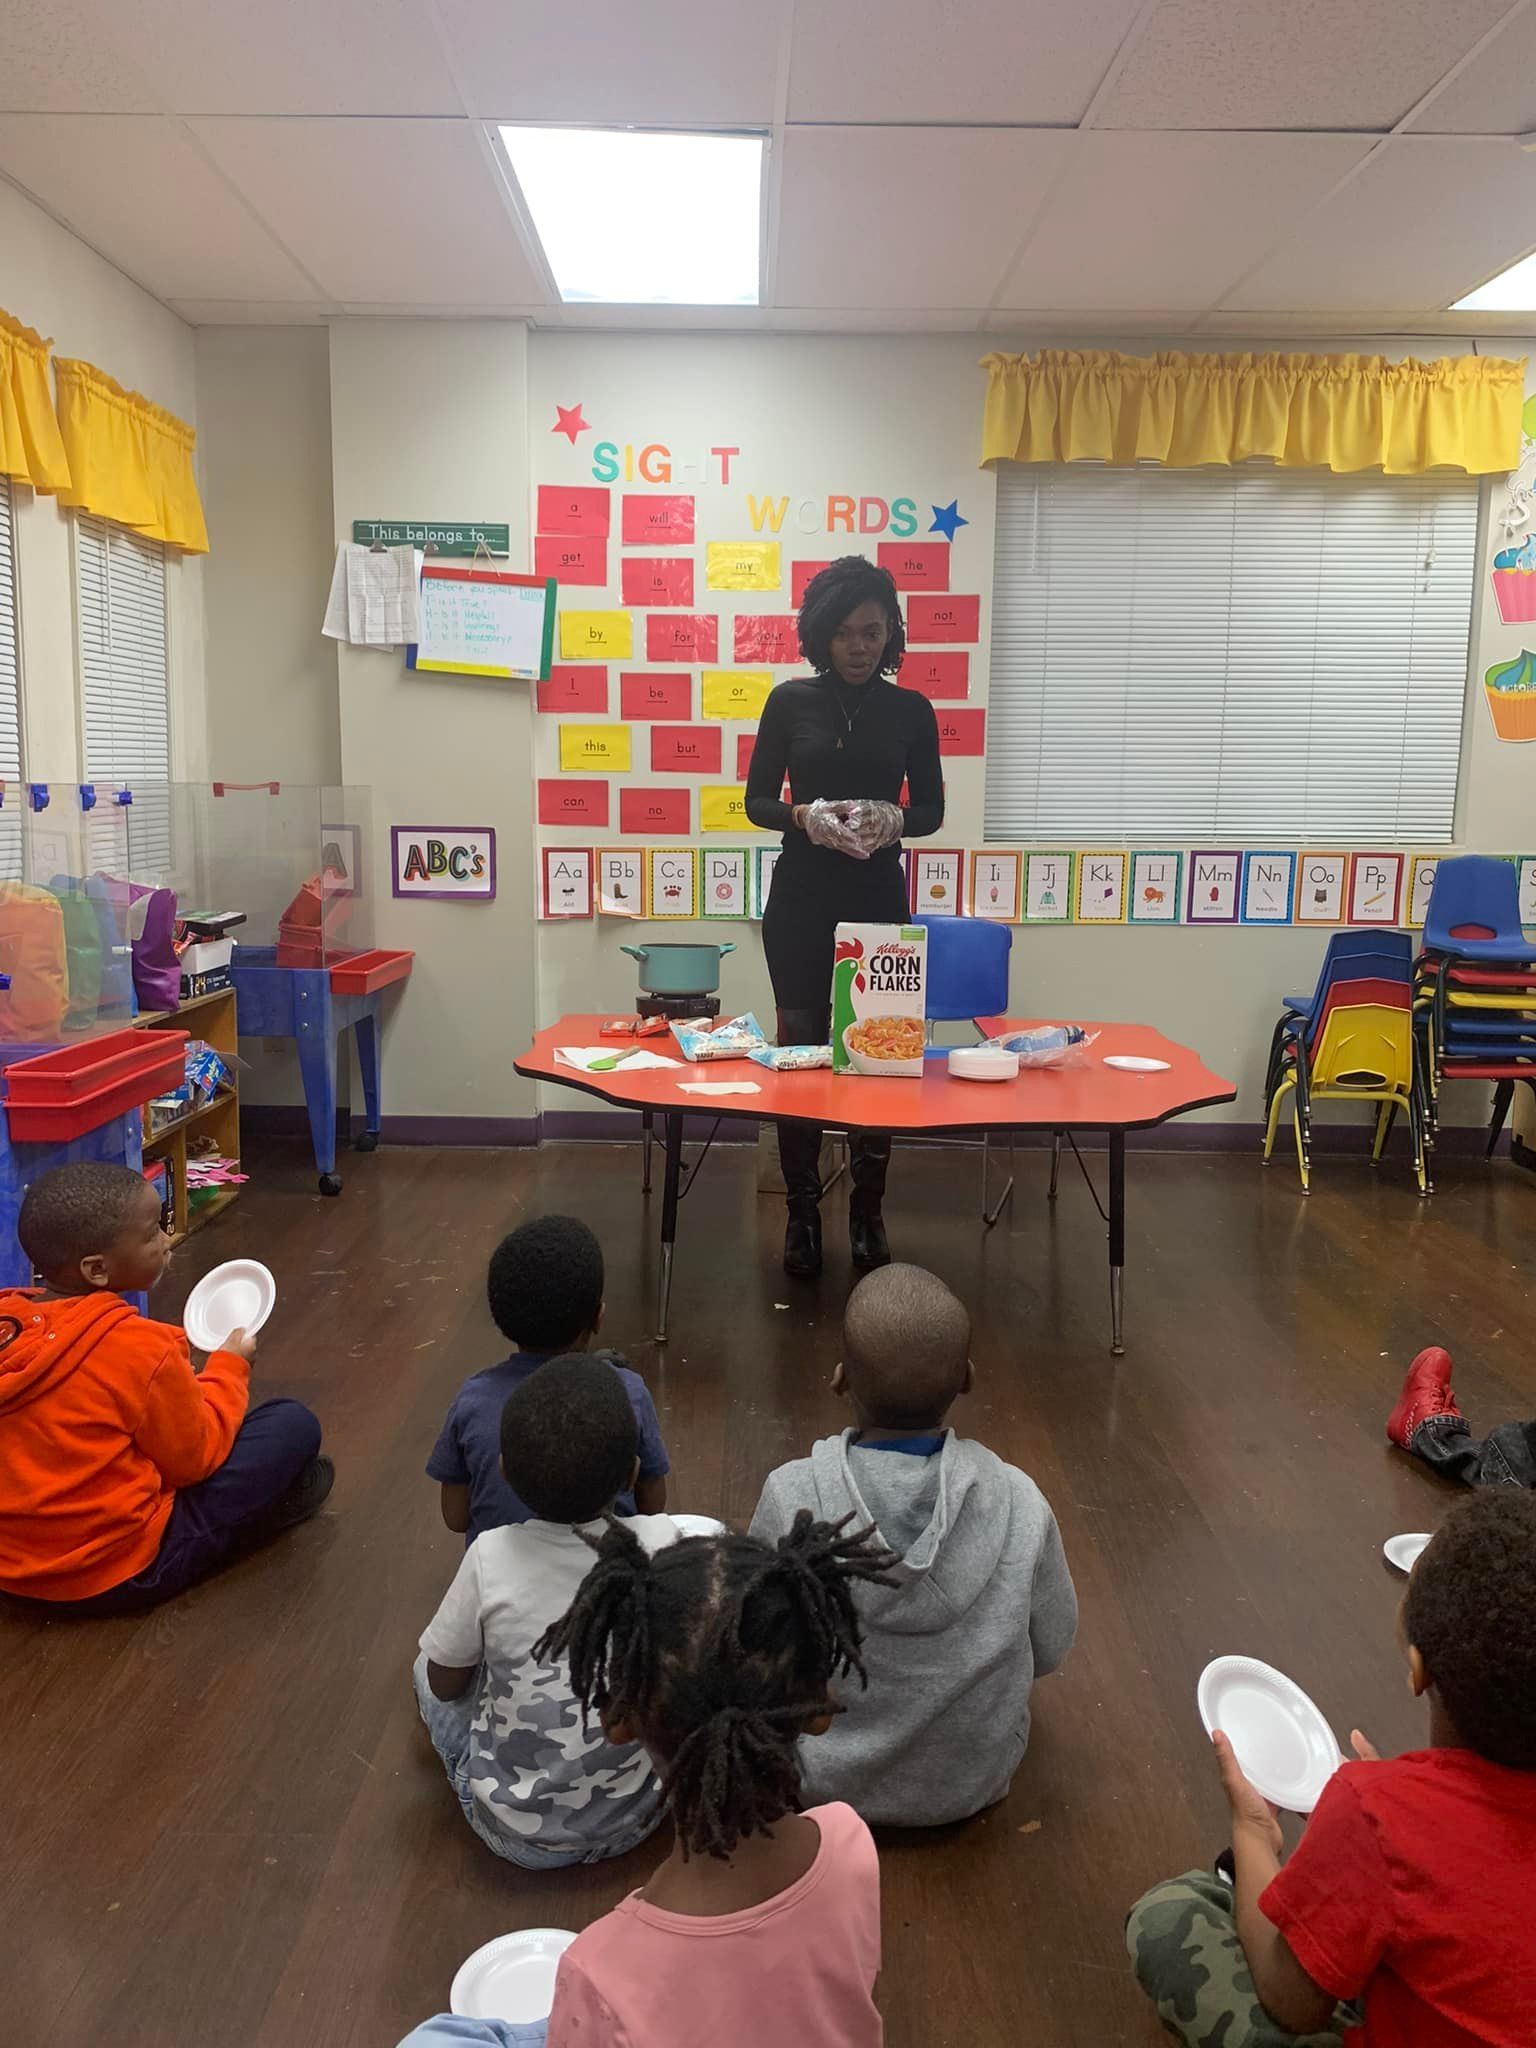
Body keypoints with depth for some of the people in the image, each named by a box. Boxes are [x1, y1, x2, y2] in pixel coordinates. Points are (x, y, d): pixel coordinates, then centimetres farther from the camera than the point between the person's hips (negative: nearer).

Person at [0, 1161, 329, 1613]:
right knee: (294, 1424, -2)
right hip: (118, 1572, -7)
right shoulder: (137, 1349, -24)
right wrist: (229, 1367, 3)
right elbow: (195, 1457, -10)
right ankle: (273, 1501, 22)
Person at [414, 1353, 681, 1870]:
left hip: (517, 1835, 0)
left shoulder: (490, 1557, -23)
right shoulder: (661, 1544, -20)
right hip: (634, 1820, 1)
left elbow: (445, 1684, -5)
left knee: (427, 1668, 24)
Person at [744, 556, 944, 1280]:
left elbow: (932, 809, 7)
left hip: (878, 898, 1)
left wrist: (895, 819, -16)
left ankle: (867, 1214, 18)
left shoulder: (911, 710, 3)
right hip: (800, 897, 0)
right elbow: (757, 799, 4)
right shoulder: (790, 701, 2)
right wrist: (803, 817, -17)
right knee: (799, 1048, 2)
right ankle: (802, 1212, 15)